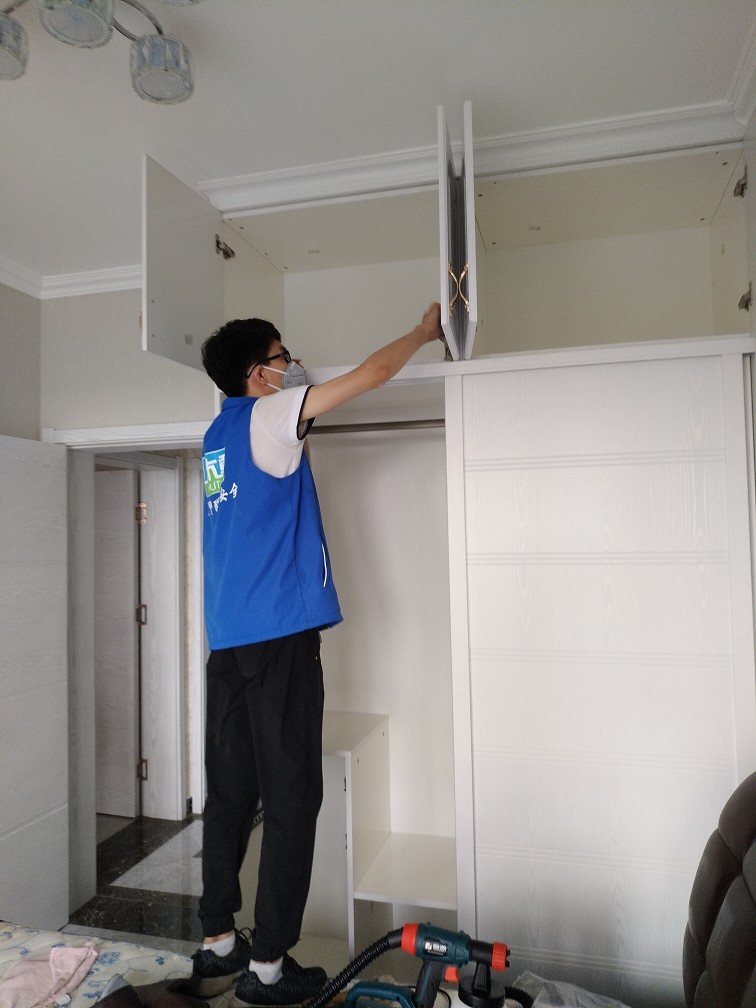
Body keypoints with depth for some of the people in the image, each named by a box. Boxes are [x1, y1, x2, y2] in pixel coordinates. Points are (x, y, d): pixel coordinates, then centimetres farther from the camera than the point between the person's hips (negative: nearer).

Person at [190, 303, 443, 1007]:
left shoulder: (220, 433, 16)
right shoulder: (266, 416, -5)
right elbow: (373, 373, -4)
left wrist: (286, 382, 31)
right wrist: (425, 331, 12)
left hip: (228, 639, 9)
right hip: (281, 633, -8)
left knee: (230, 792, 13)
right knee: (290, 797, 0)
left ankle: (217, 947, 25)